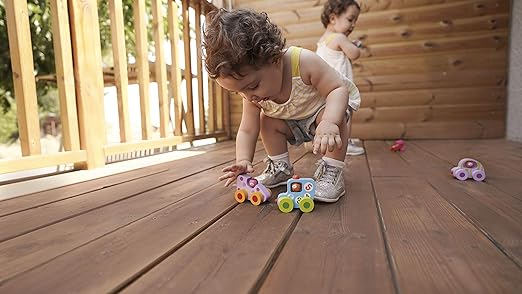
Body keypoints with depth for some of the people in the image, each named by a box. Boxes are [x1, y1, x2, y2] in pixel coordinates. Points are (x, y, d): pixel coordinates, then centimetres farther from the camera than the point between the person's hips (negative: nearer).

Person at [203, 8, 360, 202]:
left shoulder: (303, 61, -39)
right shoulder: (253, 95, -22)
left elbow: (338, 89, -37)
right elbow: (247, 130, -15)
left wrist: (329, 123, -54)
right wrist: (243, 161, -31)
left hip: (328, 106, -5)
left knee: (331, 117, -35)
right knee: (267, 121, -10)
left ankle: (332, 172, -21)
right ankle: (281, 168, 8)